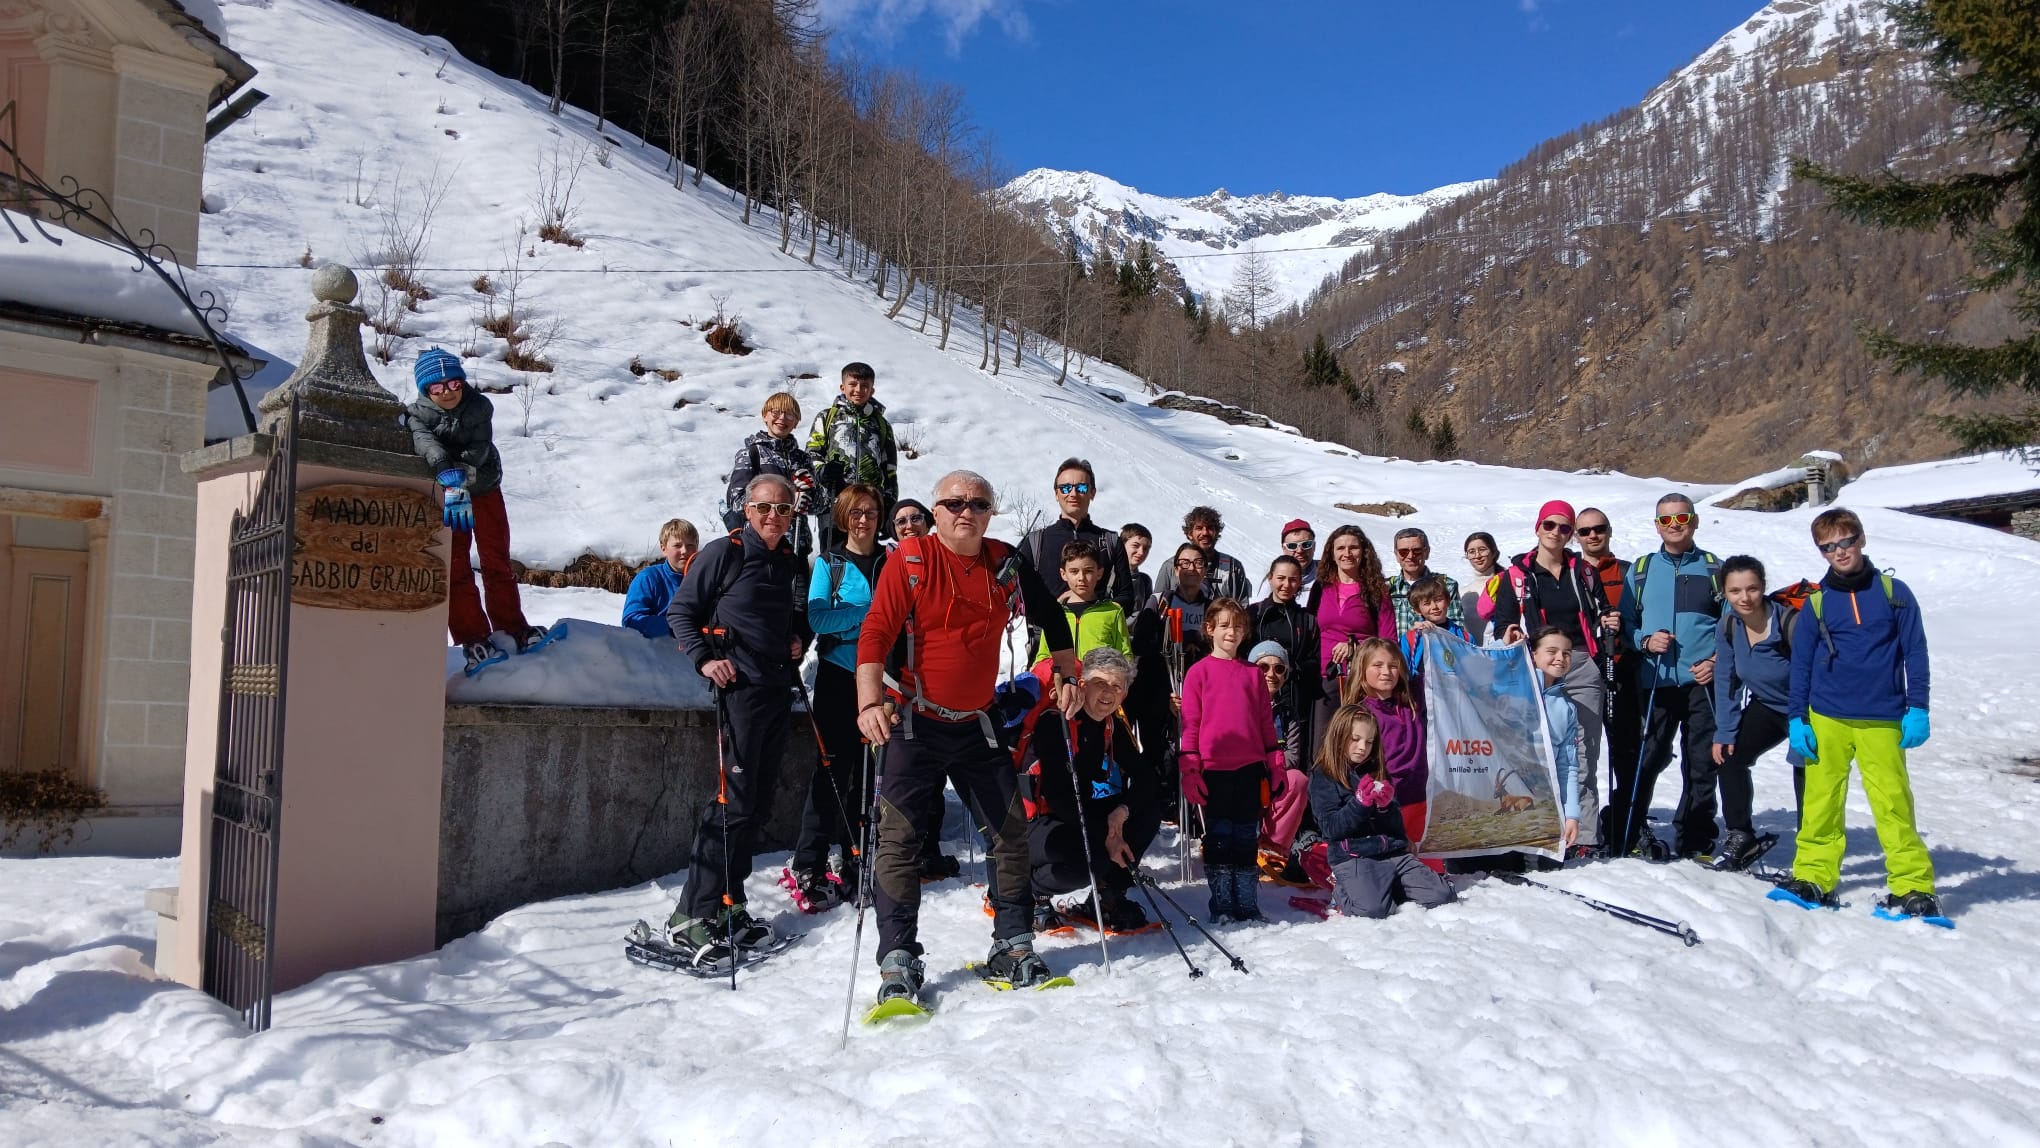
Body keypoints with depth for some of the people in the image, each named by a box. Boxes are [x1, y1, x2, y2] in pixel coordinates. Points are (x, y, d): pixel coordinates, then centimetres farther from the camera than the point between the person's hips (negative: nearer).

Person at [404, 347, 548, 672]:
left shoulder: (480, 406, -9)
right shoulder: (417, 415, -12)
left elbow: (478, 449, -21)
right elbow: (426, 444, -33)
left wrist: (463, 473, -40)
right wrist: (450, 477, -51)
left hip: (484, 490, 1)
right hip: (443, 497, -1)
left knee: (497, 562, 7)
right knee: (455, 569, -3)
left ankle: (512, 629, 14)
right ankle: (473, 640, -1)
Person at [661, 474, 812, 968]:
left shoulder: (793, 563, 13)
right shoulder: (724, 554, -6)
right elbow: (681, 612, -3)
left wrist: (800, 636, 6)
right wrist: (703, 659, -15)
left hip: (780, 690, 7)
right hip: (740, 687, -7)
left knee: (758, 801, 10)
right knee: (735, 800, -12)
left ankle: (729, 904, 20)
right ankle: (691, 916, -7)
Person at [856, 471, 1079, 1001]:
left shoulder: (1006, 564, 3)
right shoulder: (910, 560, -10)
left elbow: (1050, 617, 17)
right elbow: (875, 633, -17)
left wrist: (1068, 677, 9)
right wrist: (870, 703, -30)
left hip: (978, 724, 4)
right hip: (916, 722, -4)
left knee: (1012, 830, 7)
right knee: (900, 836, -5)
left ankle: (1013, 945, 21)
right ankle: (898, 958, 4)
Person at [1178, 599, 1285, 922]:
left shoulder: (1253, 673, 10)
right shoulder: (1199, 671, 1)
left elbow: (1266, 721, 13)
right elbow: (1190, 723, -1)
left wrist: (1276, 764, 10)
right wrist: (1189, 769, -6)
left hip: (1250, 767, 3)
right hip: (1214, 768, -3)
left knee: (1246, 837, 9)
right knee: (1218, 837, 4)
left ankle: (1247, 906, 17)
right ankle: (1221, 906, 12)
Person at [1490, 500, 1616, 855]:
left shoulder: (1583, 571, 14)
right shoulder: (1517, 574, 7)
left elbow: (1600, 612, 21)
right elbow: (1501, 622, 5)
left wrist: (1609, 623, -1)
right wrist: (1507, 638, -16)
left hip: (1583, 669, 2)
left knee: (1582, 755, -1)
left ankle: (1585, 835, 2)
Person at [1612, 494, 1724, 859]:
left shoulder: (1714, 568, 9)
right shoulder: (1640, 570, 11)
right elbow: (1625, 623, 11)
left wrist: (1718, 660, -7)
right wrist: (1645, 641, -9)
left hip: (1704, 680, 0)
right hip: (1656, 681, 0)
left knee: (1702, 764, 4)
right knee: (1644, 760, -1)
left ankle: (1695, 842, 15)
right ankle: (1622, 836, 8)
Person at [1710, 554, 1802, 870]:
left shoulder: (1790, 622, -28)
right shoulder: (1729, 626, -11)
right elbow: (1727, 682, -3)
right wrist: (1724, 733, -7)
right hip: (1767, 705, 6)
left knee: (1806, 778, -9)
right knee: (1729, 757, -5)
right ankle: (1741, 836, 10)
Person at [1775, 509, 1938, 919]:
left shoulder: (1893, 592, 3)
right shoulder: (1817, 602, 6)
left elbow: (1915, 653, 5)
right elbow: (1801, 663, 9)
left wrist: (1917, 709, -1)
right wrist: (1796, 719, 4)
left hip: (1881, 720, -1)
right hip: (1826, 719, 2)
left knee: (1893, 802, -3)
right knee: (1820, 802, 4)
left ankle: (1913, 885, 5)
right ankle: (1814, 877, 13)